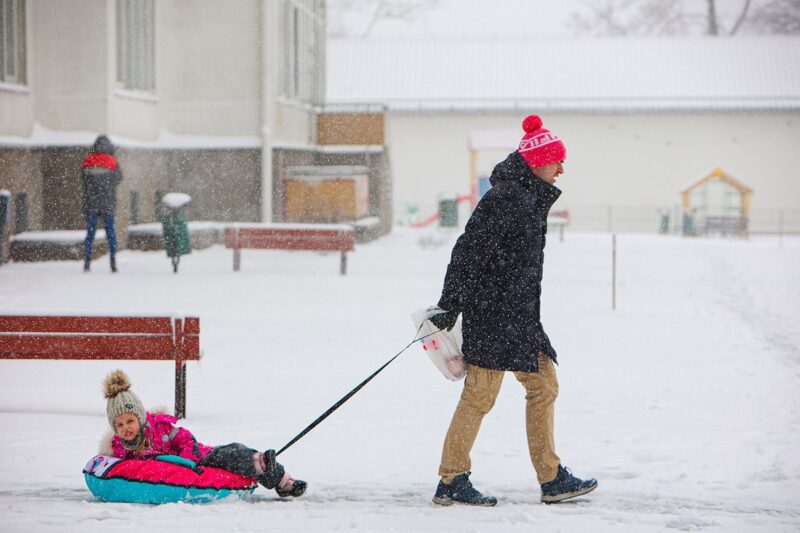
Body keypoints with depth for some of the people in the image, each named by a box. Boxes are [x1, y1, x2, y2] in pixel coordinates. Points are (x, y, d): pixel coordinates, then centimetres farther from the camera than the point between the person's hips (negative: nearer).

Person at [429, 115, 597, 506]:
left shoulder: (530, 198, 16)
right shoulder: (505, 197, -16)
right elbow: (469, 252, -19)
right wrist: (449, 308, -20)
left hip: (519, 315, 10)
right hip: (492, 311, -10)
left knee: (543, 384, 10)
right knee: (481, 392, -6)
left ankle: (552, 480, 15)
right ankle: (451, 482, 1)